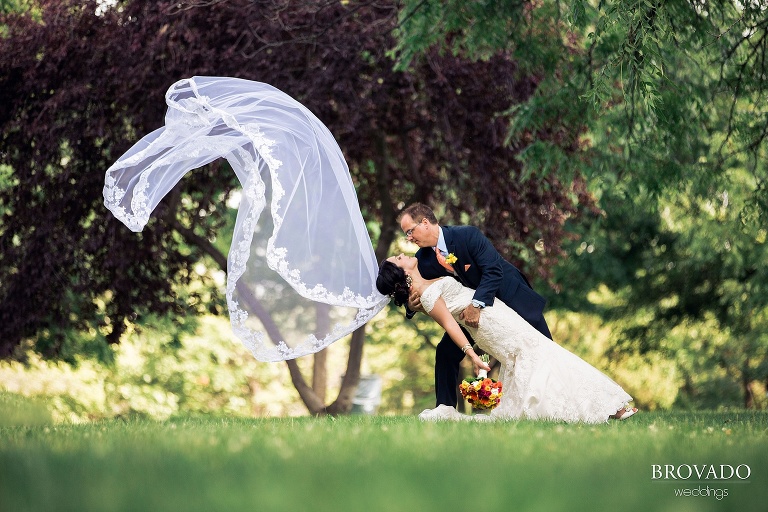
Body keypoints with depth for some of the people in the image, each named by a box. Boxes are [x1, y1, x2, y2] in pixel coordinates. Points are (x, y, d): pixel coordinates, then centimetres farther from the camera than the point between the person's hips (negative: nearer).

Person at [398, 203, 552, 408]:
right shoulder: (423, 260, -12)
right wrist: (412, 307, -27)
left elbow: (493, 270, -33)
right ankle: (444, 409, 6)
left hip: (511, 296, -5)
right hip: (471, 307, 5)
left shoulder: (468, 235, -28)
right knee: (446, 352, -5)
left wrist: (476, 304, -43)